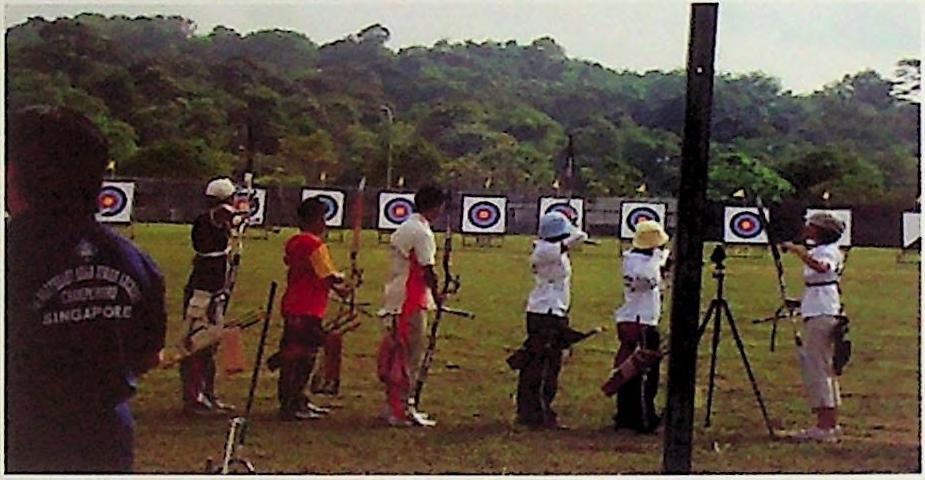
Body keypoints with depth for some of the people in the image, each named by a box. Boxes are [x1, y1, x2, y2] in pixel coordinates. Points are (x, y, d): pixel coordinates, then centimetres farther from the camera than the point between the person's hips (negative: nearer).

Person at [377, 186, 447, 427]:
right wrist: (437, 296, -2)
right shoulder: (421, 232, -15)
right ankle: (399, 411, -2)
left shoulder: (404, 228, 15)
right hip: (411, 303, -10)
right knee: (410, 356, -4)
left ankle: (395, 405, 22)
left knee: (396, 354, 15)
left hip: (395, 300, 10)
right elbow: (428, 270, -16)